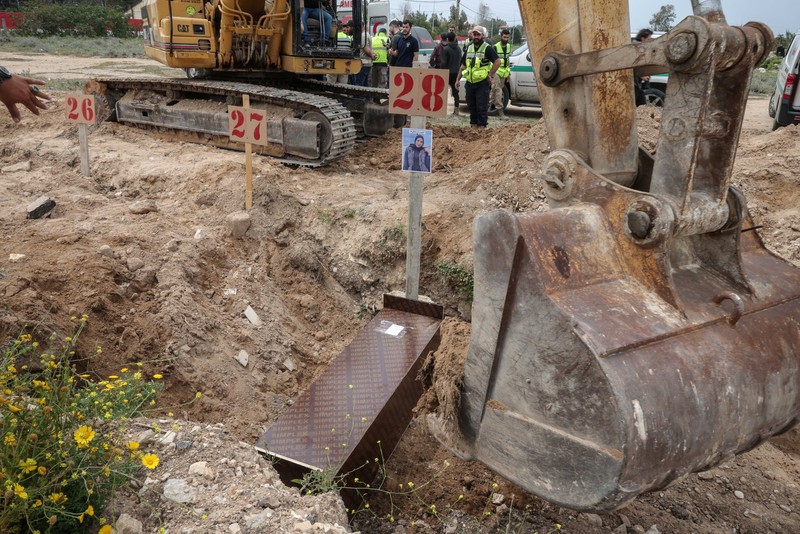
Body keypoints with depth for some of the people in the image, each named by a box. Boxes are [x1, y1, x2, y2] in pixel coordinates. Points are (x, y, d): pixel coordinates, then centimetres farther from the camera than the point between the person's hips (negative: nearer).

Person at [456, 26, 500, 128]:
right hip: (470, 83, 6)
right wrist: (458, 79, 15)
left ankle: (482, 126, -4)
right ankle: (473, 125, 18)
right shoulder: (469, 48, 16)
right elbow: (463, 65, 21)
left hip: (482, 84, -6)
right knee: (472, 107, 10)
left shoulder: (487, 48, -4)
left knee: (482, 107, -7)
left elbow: (497, 61, -12)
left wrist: (490, 75, -13)